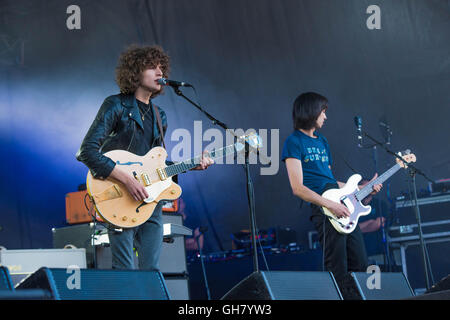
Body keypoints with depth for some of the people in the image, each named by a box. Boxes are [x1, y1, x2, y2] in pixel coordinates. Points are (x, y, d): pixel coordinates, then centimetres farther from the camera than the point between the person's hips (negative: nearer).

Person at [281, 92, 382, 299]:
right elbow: (298, 188, -13)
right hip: (323, 209, -9)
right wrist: (330, 205, -20)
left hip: (343, 208, 9)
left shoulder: (321, 141, 23)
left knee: (360, 267, 8)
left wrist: (363, 187, 21)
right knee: (339, 274, -10)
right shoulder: (294, 142, -4)